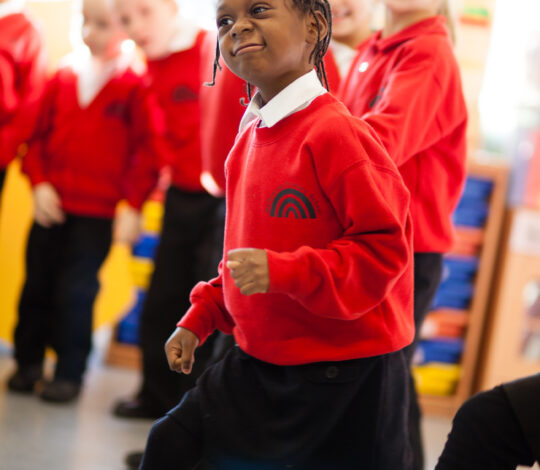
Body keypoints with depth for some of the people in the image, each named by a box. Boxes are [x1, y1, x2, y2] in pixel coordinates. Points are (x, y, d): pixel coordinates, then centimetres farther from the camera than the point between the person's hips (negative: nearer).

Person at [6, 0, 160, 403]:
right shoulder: (63, 78, 6)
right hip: (51, 207, 4)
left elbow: (147, 150, -6)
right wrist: (39, 183, -2)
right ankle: (28, 362, 25)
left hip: (97, 213, -4)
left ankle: (70, 373, 14)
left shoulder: (135, 86, -6)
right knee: (36, 284, 10)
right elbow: (39, 135, 11)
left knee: (77, 292, 0)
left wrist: (133, 206, -9)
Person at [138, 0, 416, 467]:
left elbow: (384, 246, -22)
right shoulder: (249, 137, 7)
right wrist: (200, 318, 12)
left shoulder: (336, 134, -20)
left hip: (345, 376, -8)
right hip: (259, 362, 8)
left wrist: (283, 272, -29)